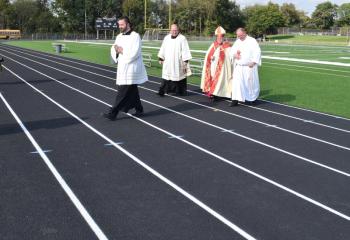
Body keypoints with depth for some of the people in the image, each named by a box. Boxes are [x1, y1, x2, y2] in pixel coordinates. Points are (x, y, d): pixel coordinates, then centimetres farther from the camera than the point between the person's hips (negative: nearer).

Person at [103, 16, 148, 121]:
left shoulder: (135, 36, -11)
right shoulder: (119, 37, 11)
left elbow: (133, 53, -20)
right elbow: (113, 50, 10)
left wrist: (121, 50, -11)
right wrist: (116, 50, -12)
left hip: (131, 68, -8)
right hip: (122, 67, 8)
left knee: (122, 92, -6)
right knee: (132, 91, 15)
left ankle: (113, 113, -5)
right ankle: (139, 110, 28)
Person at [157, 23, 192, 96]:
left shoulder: (182, 38, -6)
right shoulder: (166, 38, 9)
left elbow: (185, 50, -9)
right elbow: (163, 49, 16)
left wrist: (185, 61, -14)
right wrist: (161, 58, 15)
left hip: (178, 63, -3)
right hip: (168, 62, 3)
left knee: (178, 76, 2)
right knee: (166, 76, -2)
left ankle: (180, 91, 14)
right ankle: (162, 91, -4)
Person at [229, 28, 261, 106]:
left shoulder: (252, 41, -5)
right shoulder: (237, 42, 12)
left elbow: (257, 52, -9)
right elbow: (231, 51, 17)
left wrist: (253, 62, -18)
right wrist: (234, 55, -6)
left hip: (249, 67, -4)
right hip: (239, 67, 4)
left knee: (250, 82, 5)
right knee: (236, 82, -5)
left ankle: (252, 98, 24)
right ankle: (235, 99, -5)